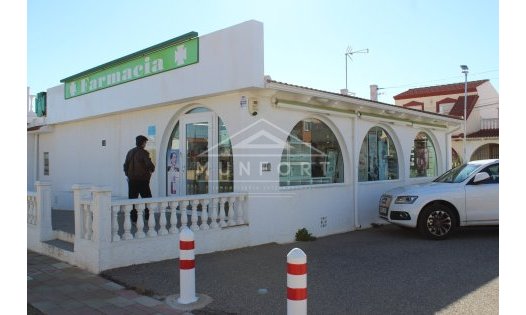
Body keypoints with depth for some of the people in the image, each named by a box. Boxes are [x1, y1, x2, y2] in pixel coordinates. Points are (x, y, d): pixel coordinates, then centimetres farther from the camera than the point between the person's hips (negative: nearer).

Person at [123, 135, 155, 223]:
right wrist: (152, 169, 3)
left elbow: (125, 165, 11)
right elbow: (149, 165, -18)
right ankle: (147, 217, 6)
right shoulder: (144, 153, -11)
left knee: (132, 199, 8)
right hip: (142, 179, -5)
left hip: (132, 180, 5)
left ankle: (133, 218, 8)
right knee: (147, 199, 6)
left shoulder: (130, 152, 7)